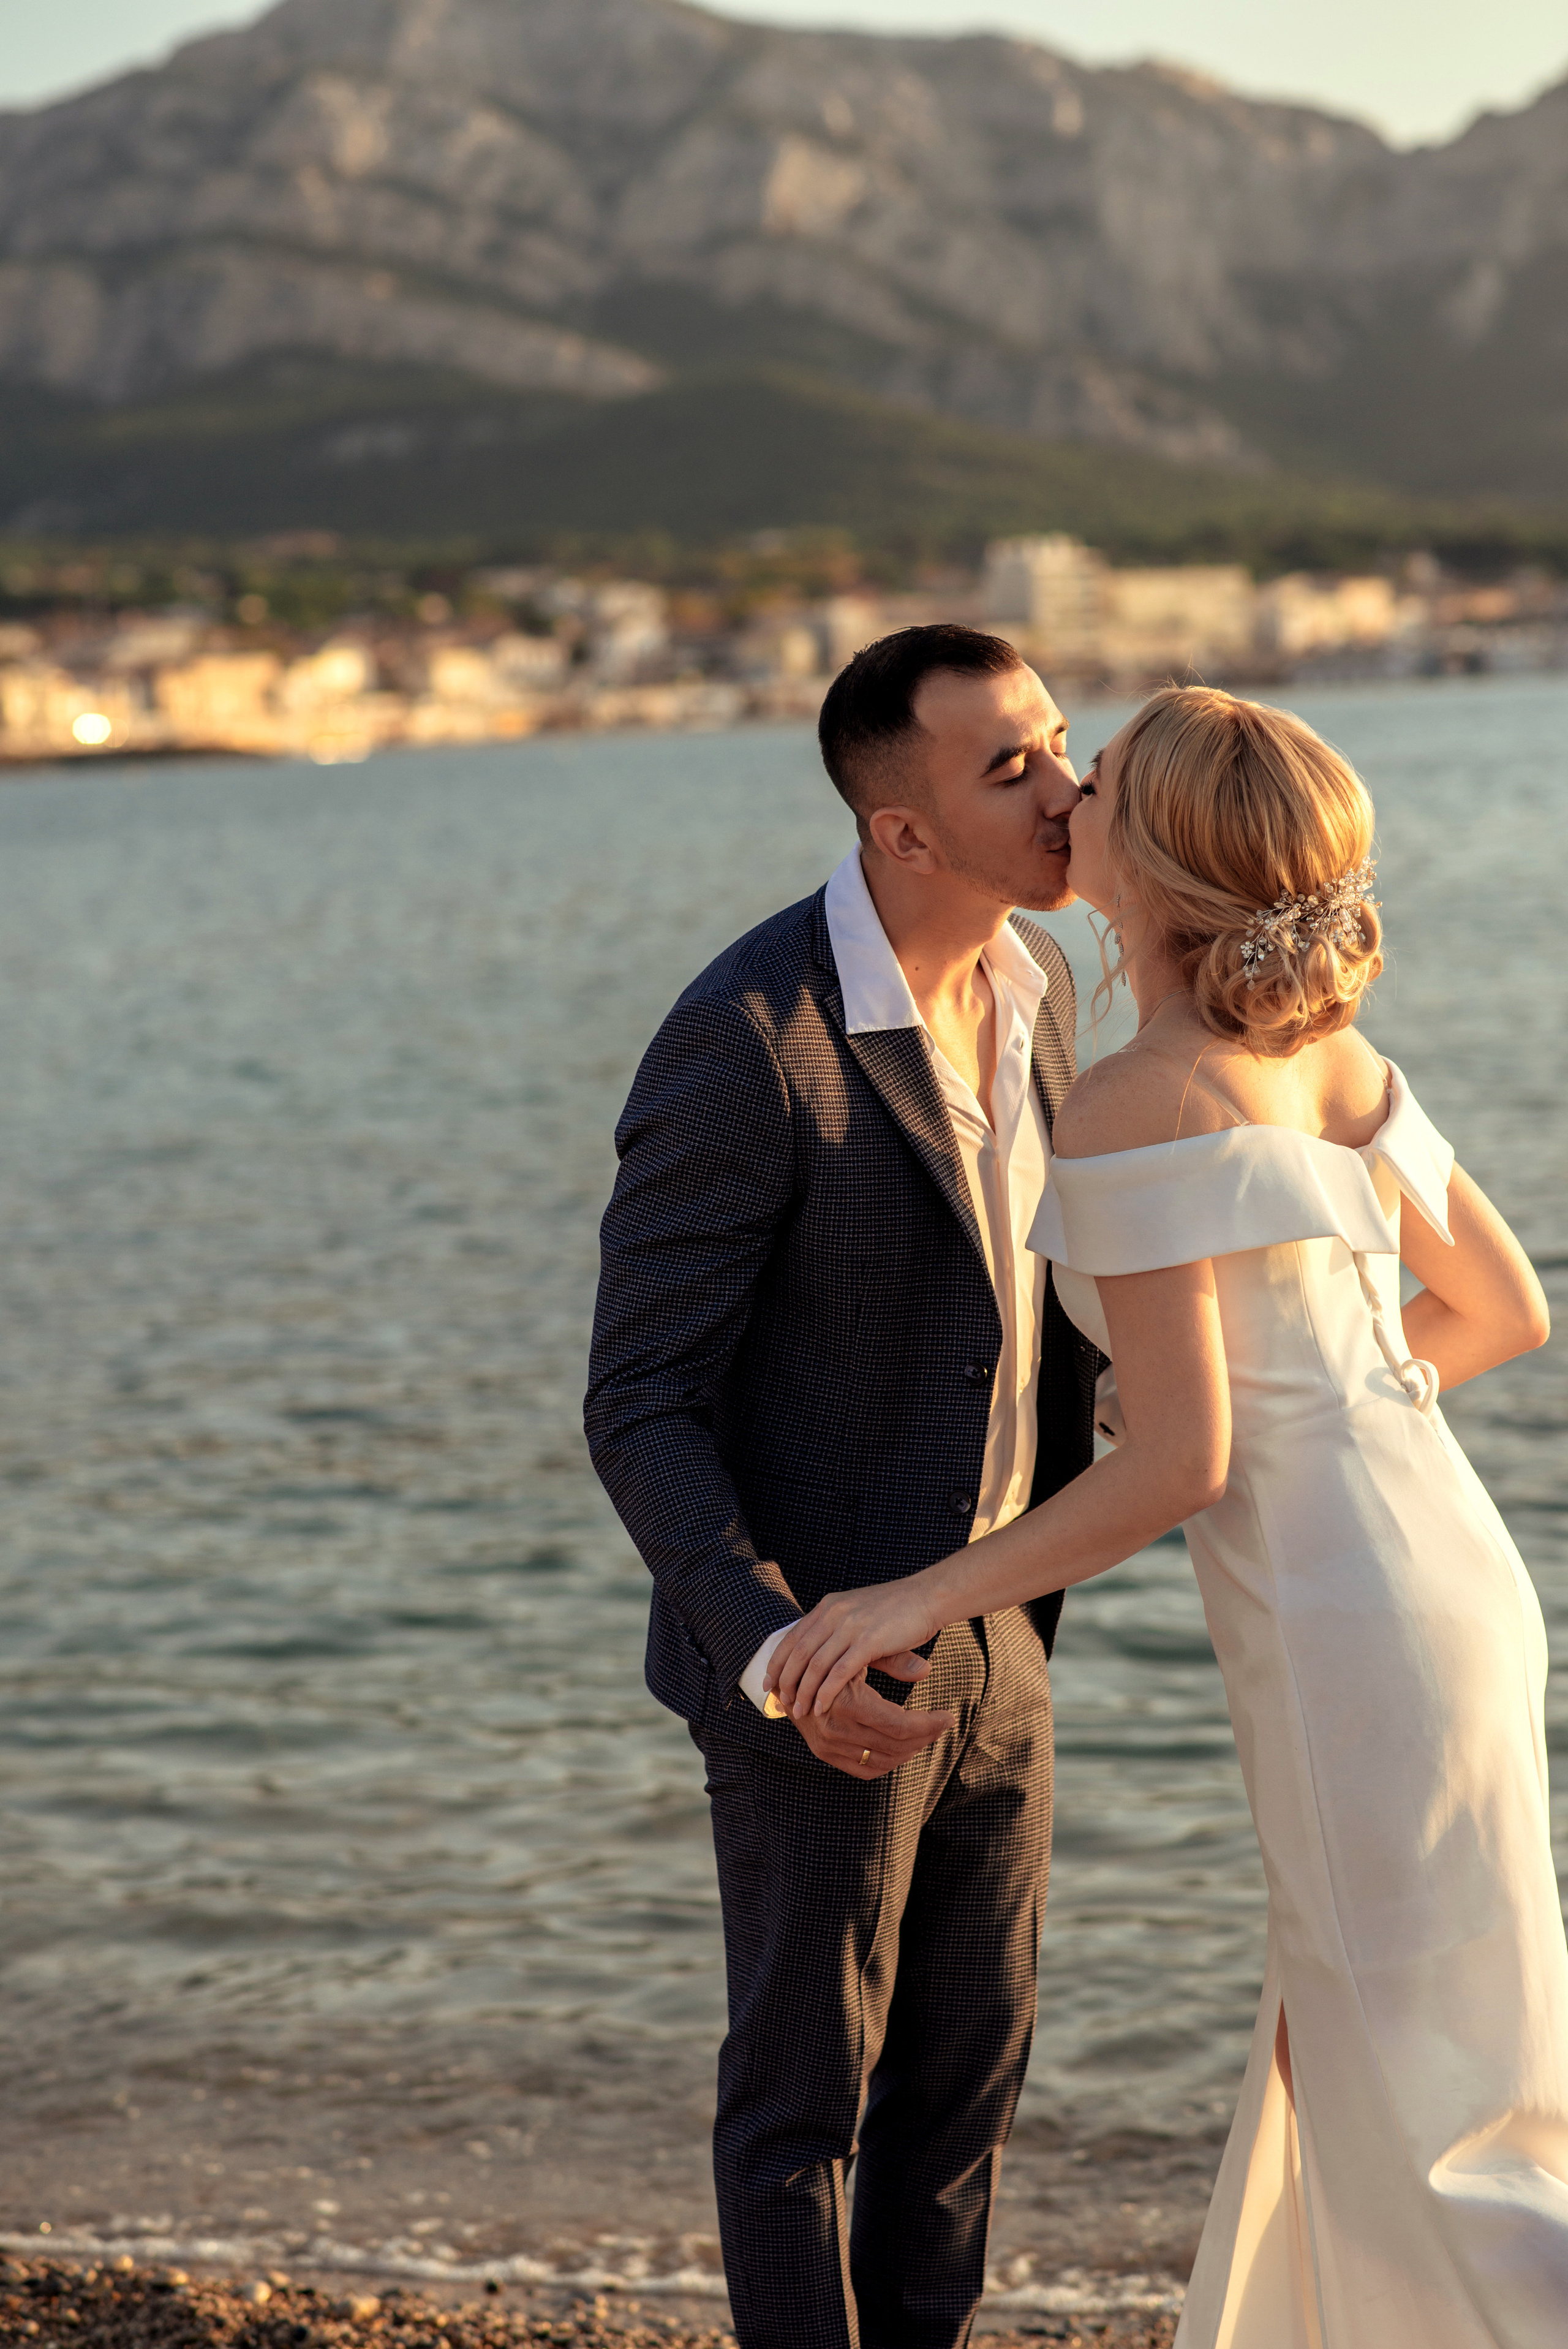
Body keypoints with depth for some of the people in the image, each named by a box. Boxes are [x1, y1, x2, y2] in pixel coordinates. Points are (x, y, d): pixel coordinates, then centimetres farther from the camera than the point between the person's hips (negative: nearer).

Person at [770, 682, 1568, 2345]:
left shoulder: (1131, 1108, -18)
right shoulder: (1329, 1054, 7)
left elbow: (1179, 1469, -19)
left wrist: (921, 1600, -12)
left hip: (1352, 1653, -9)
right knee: (1344, 2078, 21)